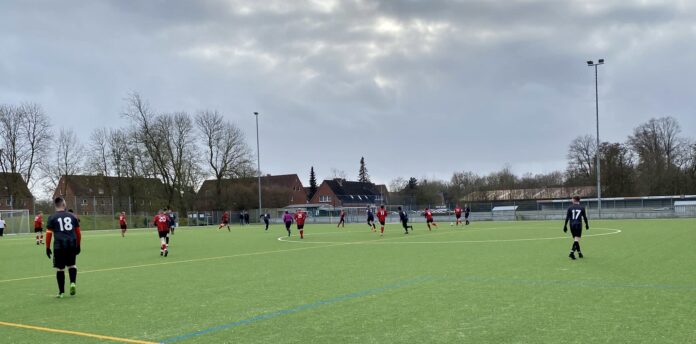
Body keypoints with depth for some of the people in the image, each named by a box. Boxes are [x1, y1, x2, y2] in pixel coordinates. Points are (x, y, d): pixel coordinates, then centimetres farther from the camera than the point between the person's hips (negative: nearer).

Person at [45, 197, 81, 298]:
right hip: (72, 244, 2)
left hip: (59, 246, -2)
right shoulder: (72, 216, 10)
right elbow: (78, 232, 13)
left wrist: (47, 247, 5)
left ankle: (61, 292, 9)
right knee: (72, 265, 20)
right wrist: (78, 245, 22)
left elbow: (48, 234, -1)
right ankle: (73, 283, -3)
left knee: (60, 268, 7)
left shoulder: (52, 218, 4)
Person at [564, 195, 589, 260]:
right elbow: (585, 217, 7)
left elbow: (567, 217, -1)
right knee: (577, 239, -6)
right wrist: (587, 225, 20)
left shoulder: (570, 207, 2)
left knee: (575, 239, 13)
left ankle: (579, 253, 21)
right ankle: (572, 252, -22)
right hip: (579, 225, -2)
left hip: (572, 225, 2)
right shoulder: (582, 208, 2)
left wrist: (565, 226, 2)